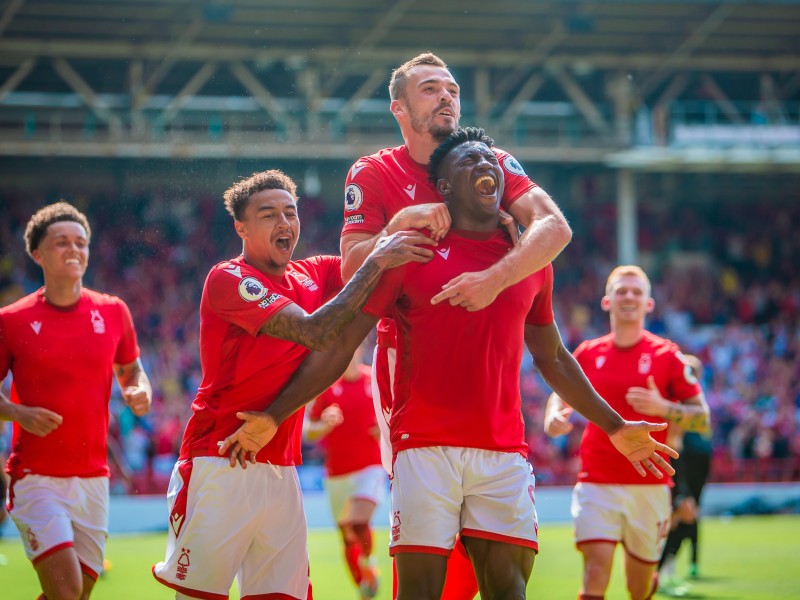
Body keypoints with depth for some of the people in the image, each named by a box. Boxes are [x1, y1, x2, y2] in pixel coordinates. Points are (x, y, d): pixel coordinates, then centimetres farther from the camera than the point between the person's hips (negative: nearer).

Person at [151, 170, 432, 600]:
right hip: (218, 468, -6)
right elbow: (317, 333, -20)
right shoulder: (228, 279, -9)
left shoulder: (309, 275, 12)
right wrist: (376, 264, -19)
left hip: (281, 470, 6)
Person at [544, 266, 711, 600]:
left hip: (649, 487, 0)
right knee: (596, 570, -17)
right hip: (597, 482, 1)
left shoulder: (667, 356, 0)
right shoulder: (588, 354, 6)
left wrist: (662, 407, -18)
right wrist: (553, 418, -3)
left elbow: (702, 419, 1)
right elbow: (560, 395, 21)